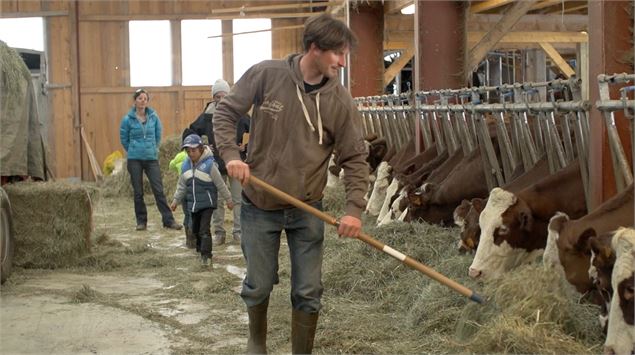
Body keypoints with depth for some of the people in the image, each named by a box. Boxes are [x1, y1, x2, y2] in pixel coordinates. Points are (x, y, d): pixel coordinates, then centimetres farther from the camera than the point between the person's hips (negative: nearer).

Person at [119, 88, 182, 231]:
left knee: (158, 190, -3)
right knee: (138, 192, 5)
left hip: (152, 158, 1)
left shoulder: (154, 117, 1)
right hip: (134, 160, -1)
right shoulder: (128, 119, -3)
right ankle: (141, 221, 14)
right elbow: (124, 139, 8)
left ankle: (168, 220, -1)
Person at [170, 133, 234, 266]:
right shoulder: (185, 165, 3)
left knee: (204, 230, -13)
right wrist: (175, 201, 13)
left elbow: (220, 184, -6)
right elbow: (181, 186, 14)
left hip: (207, 203, -6)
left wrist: (228, 199, 0)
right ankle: (201, 249, 35)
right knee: (195, 229, 16)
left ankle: (206, 255, -10)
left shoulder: (209, 164, -13)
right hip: (193, 204, 6)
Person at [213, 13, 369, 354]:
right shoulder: (265, 75, -12)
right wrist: (231, 154, -19)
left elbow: (355, 157, -5)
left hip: (307, 210, 1)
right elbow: (225, 113, -2)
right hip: (259, 206, -1)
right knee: (258, 285, 11)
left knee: (308, 293, 5)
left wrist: (354, 208, -16)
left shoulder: (340, 100, -8)